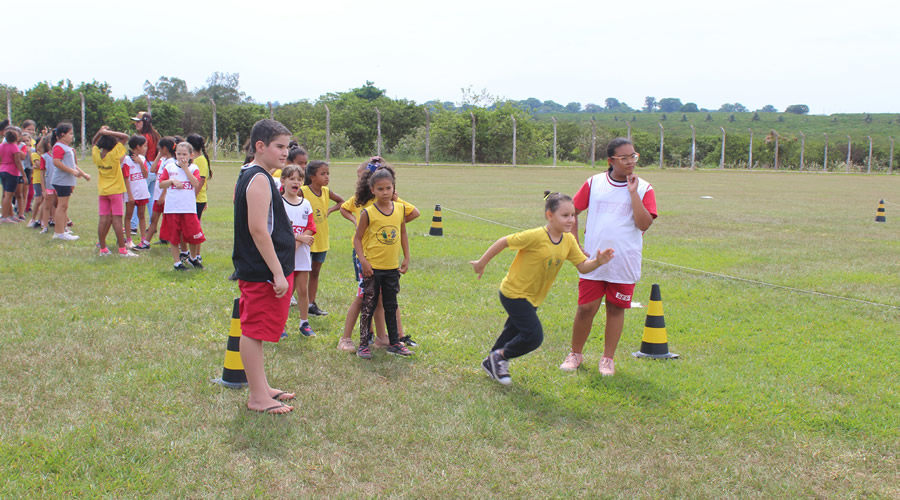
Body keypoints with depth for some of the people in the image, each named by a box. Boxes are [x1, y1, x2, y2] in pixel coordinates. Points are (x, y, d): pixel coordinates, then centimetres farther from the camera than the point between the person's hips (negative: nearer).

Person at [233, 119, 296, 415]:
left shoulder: (250, 176, 14)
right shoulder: (259, 179, -17)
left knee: (254, 331, 17)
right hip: (262, 272, -11)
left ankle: (261, 388, 28)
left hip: (254, 269, 11)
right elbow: (258, 229, -23)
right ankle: (258, 397, 7)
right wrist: (277, 273, -22)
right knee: (254, 331, -2)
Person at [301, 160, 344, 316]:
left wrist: (329, 210, -1)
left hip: (321, 240, 5)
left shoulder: (326, 191, 1)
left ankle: (312, 304, 20)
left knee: (315, 273, 12)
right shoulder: (303, 191, -16)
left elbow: (341, 201, 17)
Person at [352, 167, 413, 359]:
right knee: (368, 306, 4)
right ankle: (363, 344, 13)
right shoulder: (368, 213, -11)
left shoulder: (399, 209, 1)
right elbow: (358, 238, -6)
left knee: (391, 306, 14)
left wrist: (406, 258, 9)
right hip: (372, 268, -4)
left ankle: (394, 343, 24)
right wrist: (363, 260, -15)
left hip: (392, 268, 4)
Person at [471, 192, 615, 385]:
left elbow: (583, 266, -3)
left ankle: (492, 362, 41)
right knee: (534, 337, -14)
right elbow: (504, 242, -18)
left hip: (533, 298, 8)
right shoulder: (535, 236, -26)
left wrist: (598, 261, -24)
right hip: (514, 293, -8)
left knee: (514, 331, 21)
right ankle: (501, 356, 9)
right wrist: (482, 262, -10)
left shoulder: (569, 241, -4)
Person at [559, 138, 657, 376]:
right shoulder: (594, 183, 1)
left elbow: (644, 224, -13)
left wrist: (633, 193, -16)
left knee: (616, 309, 8)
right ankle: (576, 354, 22)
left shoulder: (643, 188, -1)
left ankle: (608, 359, 22)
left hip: (625, 264, 0)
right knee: (586, 308, 2)